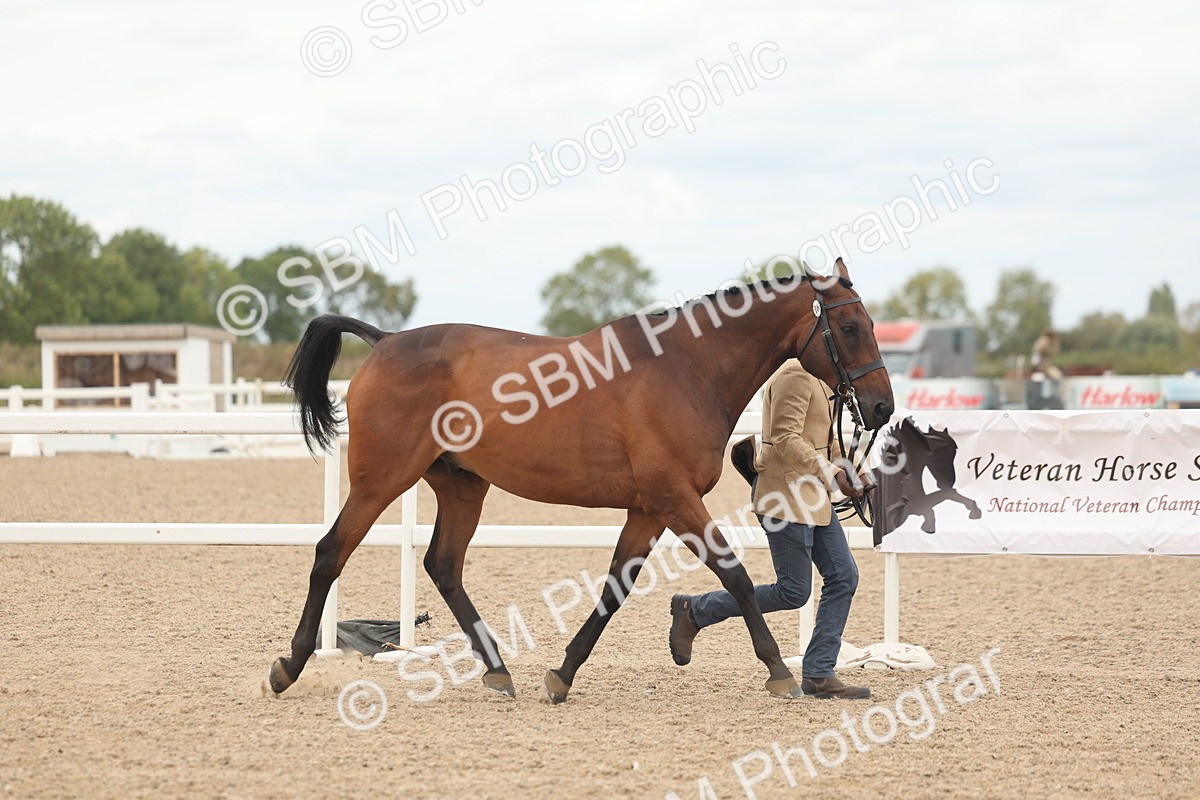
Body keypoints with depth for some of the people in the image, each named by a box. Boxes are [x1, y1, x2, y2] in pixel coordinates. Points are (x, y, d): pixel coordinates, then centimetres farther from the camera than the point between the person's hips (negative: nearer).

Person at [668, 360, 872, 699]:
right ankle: (693, 611, 7)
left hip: (812, 495, 11)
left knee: (844, 576, 4)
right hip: (784, 493, -11)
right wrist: (832, 473, -24)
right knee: (794, 592, -6)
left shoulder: (820, 377, 16)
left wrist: (847, 472, 8)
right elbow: (785, 439, -24)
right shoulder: (795, 375, -17)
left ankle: (818, 674, 7)